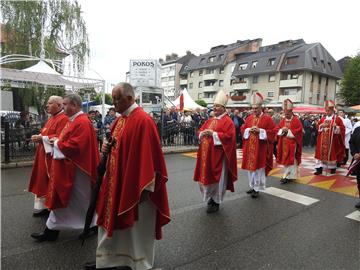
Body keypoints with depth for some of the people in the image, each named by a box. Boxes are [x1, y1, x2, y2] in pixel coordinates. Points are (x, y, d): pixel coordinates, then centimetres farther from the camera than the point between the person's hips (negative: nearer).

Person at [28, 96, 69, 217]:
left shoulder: (63, 119, -15)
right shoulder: (52, 118, 16)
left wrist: (42, 138, -20)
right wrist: (39, 137, 2)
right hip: (45, 154, 10)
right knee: (44, 180, 15)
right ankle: (44, 206, 27)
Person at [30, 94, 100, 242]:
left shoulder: (82, 123, -21)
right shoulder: (74, 120, 12)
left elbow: (74, 146, -27)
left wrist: (57, 143, -13)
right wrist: (57, 139, 4)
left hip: (76, 168, -10)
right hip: (67, 166, 10)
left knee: (81, 199, 4)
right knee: (60, 197, 17)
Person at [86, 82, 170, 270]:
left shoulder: (143, 120, -20)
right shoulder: (120, 120, 9)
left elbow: (148, 154, -23)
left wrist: (145, 187, -22)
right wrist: (107, 147, -2)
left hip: (134, 184, -9)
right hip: (117, 181, 9)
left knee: (136, 227, 9)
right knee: (112, 219, 20)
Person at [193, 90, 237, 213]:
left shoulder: (227, 121, -8)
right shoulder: (210, 120, 15)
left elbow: (229, 136, -20)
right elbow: (200, 131, 18)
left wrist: (213, 134, -20)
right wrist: (203, 133, -6)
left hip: (218, 155, -7)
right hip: (206, 154, 7)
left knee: (216, 177, 2)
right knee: (206, 176, 13)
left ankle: (216, 202, 17)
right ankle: (210, 198, 32)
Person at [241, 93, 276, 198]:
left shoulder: (267, 118, -4)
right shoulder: (249, 118, 10)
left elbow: (272, 132, -9)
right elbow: (243, 129, 12)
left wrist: (260, 130, -18)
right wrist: (249, 130, -9)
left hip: (260, 149, -5)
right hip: (250, 148, 5)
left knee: (259, 168, 0)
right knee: (250, 167, 11)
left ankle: (257, 188, 11)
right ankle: (252, 186, 26)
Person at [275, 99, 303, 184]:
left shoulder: (296, 120, -6)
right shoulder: (282, 120, 11)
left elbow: (298, 132, -14)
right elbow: (277, 130, 8)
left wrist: (288, 131, -18)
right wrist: (282, 130, -12)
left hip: (292, 144, -6)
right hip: (284, 144, 6)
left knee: (291, 160, -3)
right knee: (285, 160, 12)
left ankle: (288, 176, 2)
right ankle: (287, 175, 24)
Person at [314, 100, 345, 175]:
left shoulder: (337, 119, -2)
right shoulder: (323, 118, 9)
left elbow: (342, 129, -5)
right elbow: (318, 127, 11)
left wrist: (336, 127, -23)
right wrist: (322, 126, -9)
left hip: (332, 140, -3)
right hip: (323, 140, 3)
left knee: (332, 153, 5)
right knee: (321, 153, 0)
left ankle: (333, 168, 22)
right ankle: (319, 169, 0)